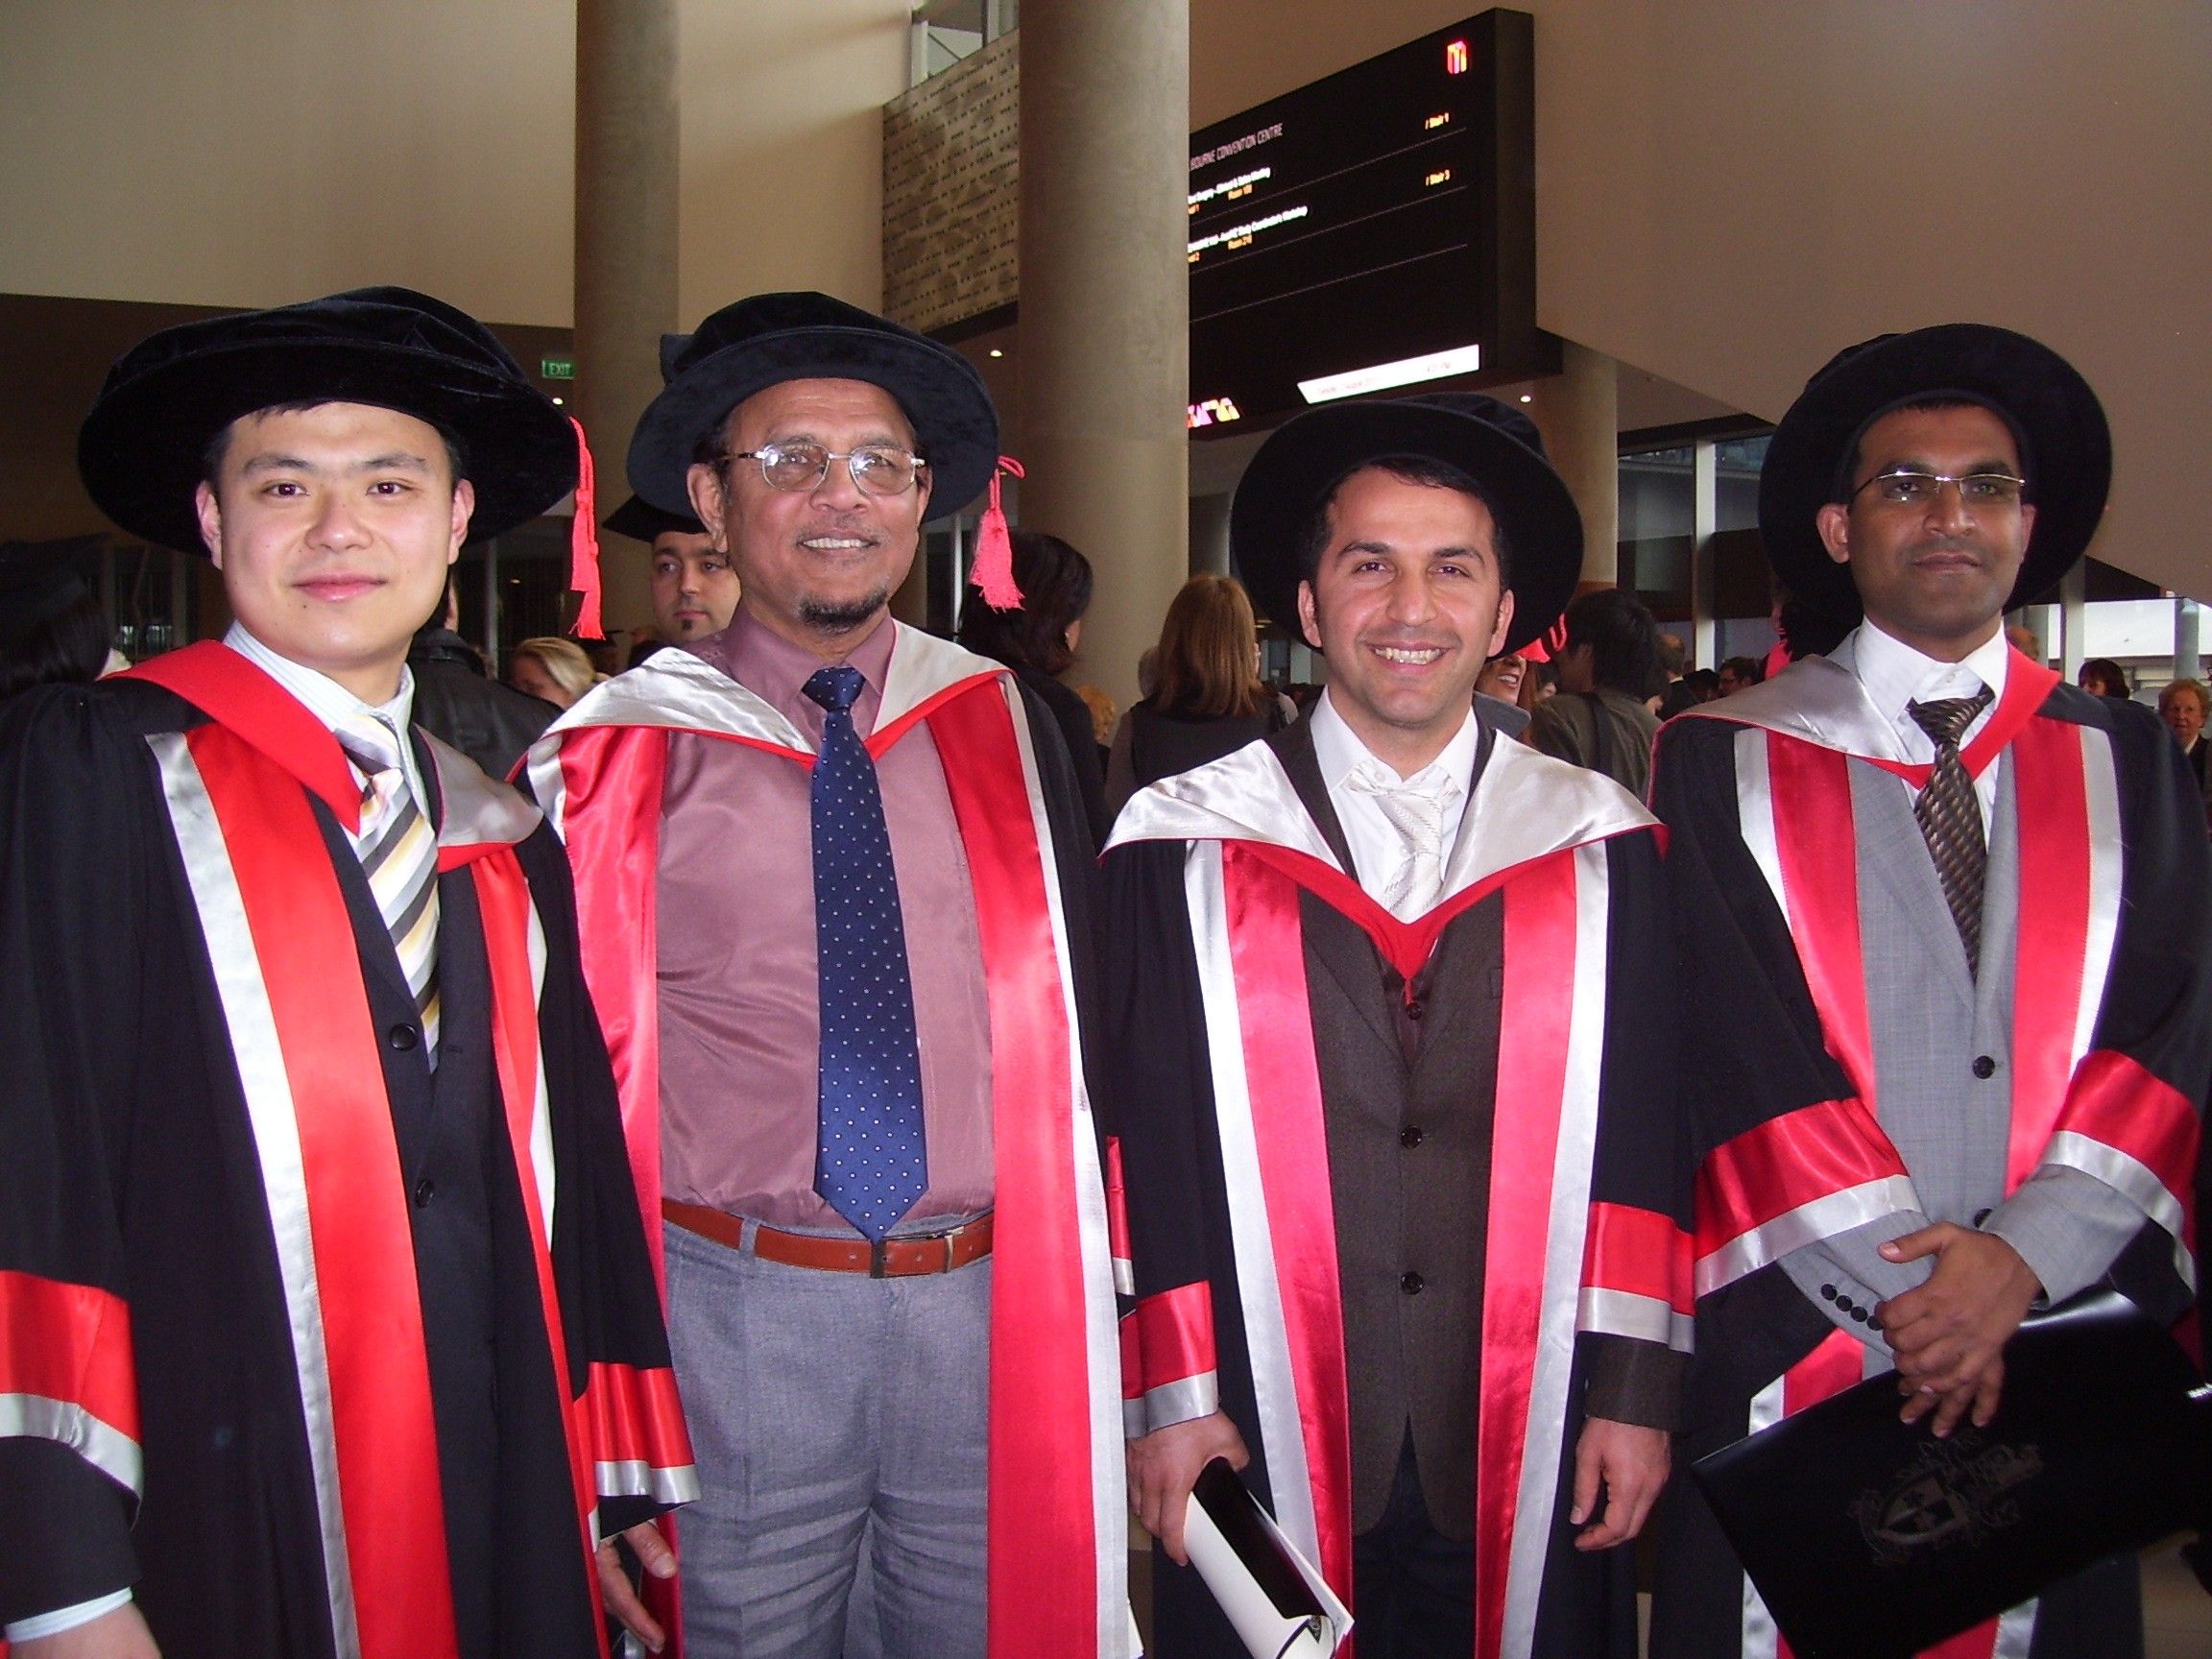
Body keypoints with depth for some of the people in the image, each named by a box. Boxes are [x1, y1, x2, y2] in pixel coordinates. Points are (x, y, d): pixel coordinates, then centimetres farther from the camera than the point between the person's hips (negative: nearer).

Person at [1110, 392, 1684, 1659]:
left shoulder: (1602, 850, 3)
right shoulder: (1183, 849, -2)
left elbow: (1643, 1131, 1)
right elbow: (1142, 1142, -3)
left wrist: (1635, 1388, -3)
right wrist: (1168, 1398, -5)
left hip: (1533, 1459, 1)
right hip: (1262, 1453, -1)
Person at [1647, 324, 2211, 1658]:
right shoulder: (1726, 763, 0)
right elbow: (1733, 1043, -8)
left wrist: (2022, 1259, -14)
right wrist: (1909, 1284, -13)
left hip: (2065, 1334, 2)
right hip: (1802, 1343, -2)